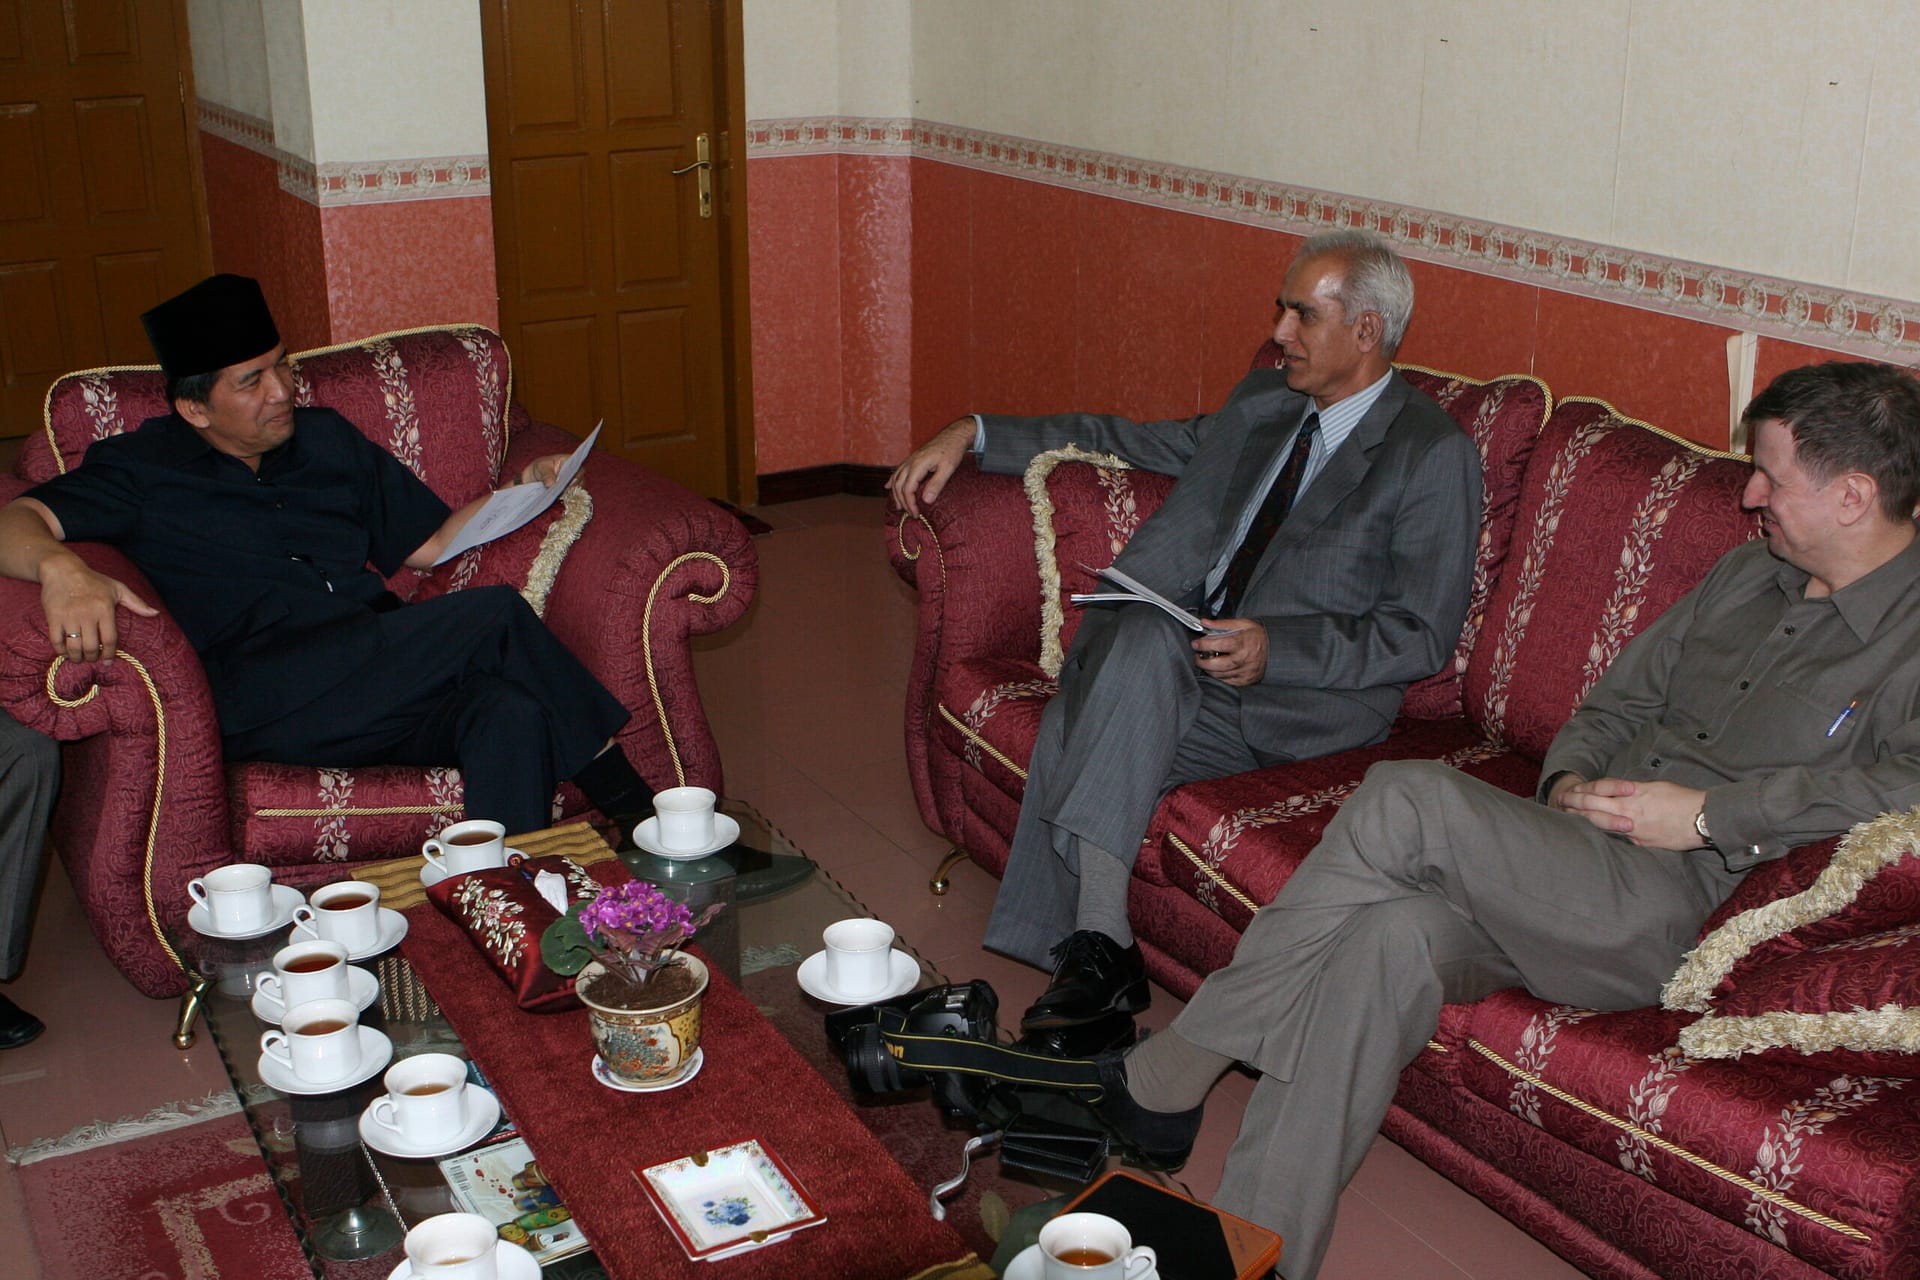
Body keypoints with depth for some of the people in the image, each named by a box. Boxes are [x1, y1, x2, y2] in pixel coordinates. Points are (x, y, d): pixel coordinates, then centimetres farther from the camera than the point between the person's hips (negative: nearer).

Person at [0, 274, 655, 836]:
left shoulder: (326, 437, 25)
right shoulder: (140, 469, 10)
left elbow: (429, 543, 29)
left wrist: (524, 485, 13)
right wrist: (61, 567, -30)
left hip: (389, 677, 5)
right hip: (263, 703, -5)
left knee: (511, 714, -32)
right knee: (496, 614, -24)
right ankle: (624, 801, -11)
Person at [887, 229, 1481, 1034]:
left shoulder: (1435, 454, -4)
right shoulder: (1262, 402, 18)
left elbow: (1422, 637, -9)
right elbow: (1132, 442, 25)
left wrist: (1277, 646, -24)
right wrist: (973, 437, 15)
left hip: (1316, 695, -6)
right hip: (1192, 673, 6)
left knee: (1147, 637, -33)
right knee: (1070, 728, -25)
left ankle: (1095, 950, -32)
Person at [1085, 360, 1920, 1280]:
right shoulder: (1747, 575, 22)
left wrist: (1707, 813, -19)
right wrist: (1567, 782, 5)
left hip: (1679, 911, -7)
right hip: (1581, 868, 7)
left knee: (1409, 800, -26)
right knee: (1396, 936, -25)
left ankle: (1171, 1071, -14)